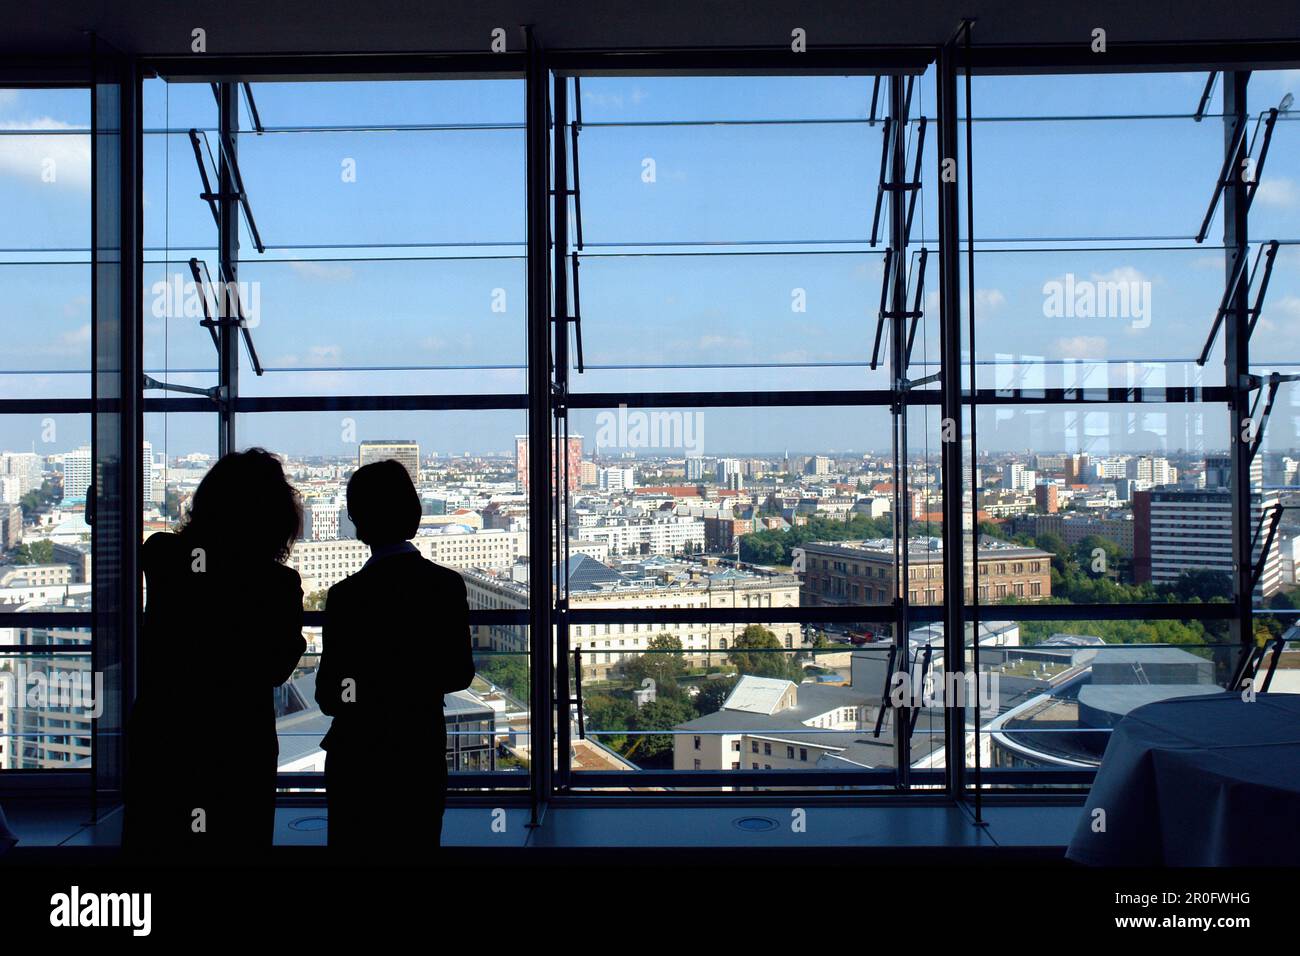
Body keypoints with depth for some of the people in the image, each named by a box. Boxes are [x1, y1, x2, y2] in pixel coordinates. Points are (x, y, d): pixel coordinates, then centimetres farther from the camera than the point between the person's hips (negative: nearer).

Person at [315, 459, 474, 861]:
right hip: (425, 755, 4)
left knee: (357, 853, 9)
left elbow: (330, 696, -13)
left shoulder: (348, 595, -17)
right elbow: (460, 674, 4)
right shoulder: (448, 585, -4)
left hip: (361, 758, -4)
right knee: (415, 854, 17)